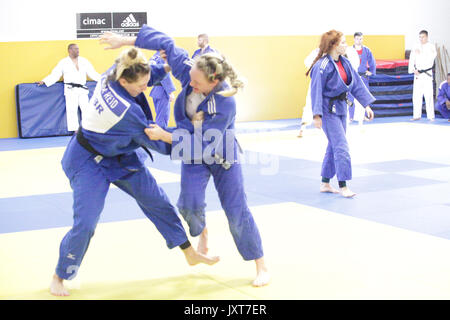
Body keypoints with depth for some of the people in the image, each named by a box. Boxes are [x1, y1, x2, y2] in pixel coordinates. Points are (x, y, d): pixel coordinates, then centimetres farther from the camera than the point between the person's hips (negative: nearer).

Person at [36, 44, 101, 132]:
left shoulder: (84, 61, 10)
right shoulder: (63, 63, 4)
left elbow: (92, 73, 11)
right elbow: (55, 75, 1)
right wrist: (44, 81, -11)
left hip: (82, 90, 2)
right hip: (70, 90, -2)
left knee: (86, 108, 0)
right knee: (72, 110, -4)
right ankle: (75, 129, 1)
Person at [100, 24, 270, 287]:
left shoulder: (225, 103, -36)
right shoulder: (188, 71, -23)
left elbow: (205, 144, -31)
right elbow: (166, 43, -11)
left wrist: (165, 136, -31)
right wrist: (126, 41, -11)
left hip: (222, 156, -4)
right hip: (193, 154, 4)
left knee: (237, 211, -3)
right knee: (190, 204, -9)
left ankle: (261, 266, 11)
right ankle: (201, 231, 29)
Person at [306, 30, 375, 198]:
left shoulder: (344, 63, 6)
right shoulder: (323, 66, -18)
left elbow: (357, 83, 10)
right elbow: (316, 91, -17)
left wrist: (367, 105, 7)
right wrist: (317, 115, -20)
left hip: (341, 108, 8)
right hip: (328, 110, -8)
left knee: (334, 146, 14)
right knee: (341, 147, -11)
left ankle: (325, 184, 25)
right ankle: (343, 186, -5)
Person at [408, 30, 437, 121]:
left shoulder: (431, 47, 1)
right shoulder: (416, 48, 12)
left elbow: (430, 59, -12)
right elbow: (411, 61, 6)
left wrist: (420, 54, -15)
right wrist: (413, 70, -8)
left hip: (427, 74, -4)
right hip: (417, 75, 4)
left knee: (428, 96, -9)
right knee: (416, 96, 4)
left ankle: (430, 116, -5)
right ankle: (417, 115, 12)